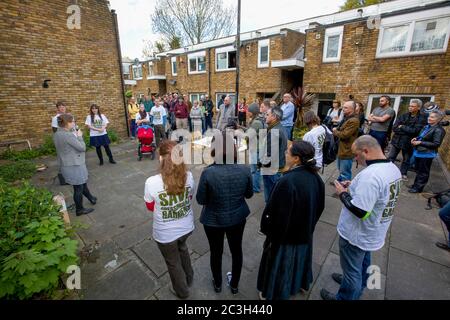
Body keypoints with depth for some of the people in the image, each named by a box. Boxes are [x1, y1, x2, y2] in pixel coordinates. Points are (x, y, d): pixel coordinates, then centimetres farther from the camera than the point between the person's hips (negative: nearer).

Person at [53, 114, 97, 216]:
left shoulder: (57, 134, 5)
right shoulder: (68, 135, -25)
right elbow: (82, 147, -19)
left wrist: (76, 136, 2)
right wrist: (79, 136, -6)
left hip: (66, 165, 9)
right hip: (74, 166, -9)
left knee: (82, 184, 25)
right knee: (78, 188, 6)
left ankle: (91, 198, 44)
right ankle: (79, 209, 22)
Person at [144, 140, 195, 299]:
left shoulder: (152, 182, -26)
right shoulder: (188, 176, -18)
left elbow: (150, 207, -7)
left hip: (165, 234, -3)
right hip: (187, 227, 3)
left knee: (173, 263, 25)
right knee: (182, 248, 36)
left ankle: (182, 291, 51)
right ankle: (188, 278, 58)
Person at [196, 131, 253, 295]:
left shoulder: (208, 173, -27)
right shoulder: (244, 169, -19)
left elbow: (200, 200, -14)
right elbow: (249, 194, -4)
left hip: (213, 220, -2)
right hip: (237, 218, 2)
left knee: (216, 252, 24)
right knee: (236, 250, 25)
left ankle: (217, 284, 50)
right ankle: (234, 284, 49)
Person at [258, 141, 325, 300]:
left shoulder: (288, 181, -34)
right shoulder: (315, 177, -10)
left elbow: (279, 214, -27)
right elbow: (319, 206, 4)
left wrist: (270, 234, -11)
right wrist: (309, 224, 18)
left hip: (285, 234, -7)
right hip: (305, 231, 7)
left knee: (280, 263, 17)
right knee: (298, 258, 30)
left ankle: (273, 293, 41)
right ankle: (298, 284, 56)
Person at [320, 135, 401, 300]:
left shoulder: (370, 174, -34)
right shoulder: (393, 168, -3)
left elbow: (359, 211, -33)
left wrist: (343, 193, -19)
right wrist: (355, 186, 3)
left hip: (357, 234, -9)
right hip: (372, 232, 9)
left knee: (352, 270, 14)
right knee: (363, 262, 31)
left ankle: (345, 297, 37)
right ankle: (357, 287, 55)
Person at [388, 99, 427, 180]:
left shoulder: (422, 119, -8)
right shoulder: (403, 116, -1)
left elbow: (415, 130, -21)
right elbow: (394, 128, -10)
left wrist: (402, 127, -14)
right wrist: (408, 131, -17)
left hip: (408, 142, -2)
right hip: (397, 140, 2)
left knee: (406, 160, 15)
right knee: (390, 158, 8)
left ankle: (403, 173, 32)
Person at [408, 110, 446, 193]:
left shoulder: (439, 130, -16)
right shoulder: (427, 126, 7)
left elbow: (436, 144, -19)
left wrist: (420, 142, -22)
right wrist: (416, 138, 0)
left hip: (427, 154, -8)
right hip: (419, 152, 8)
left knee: (423, 172, 6)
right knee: (418, 170, 19)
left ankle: (418, 188, 16)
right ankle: (416, 184, 33)